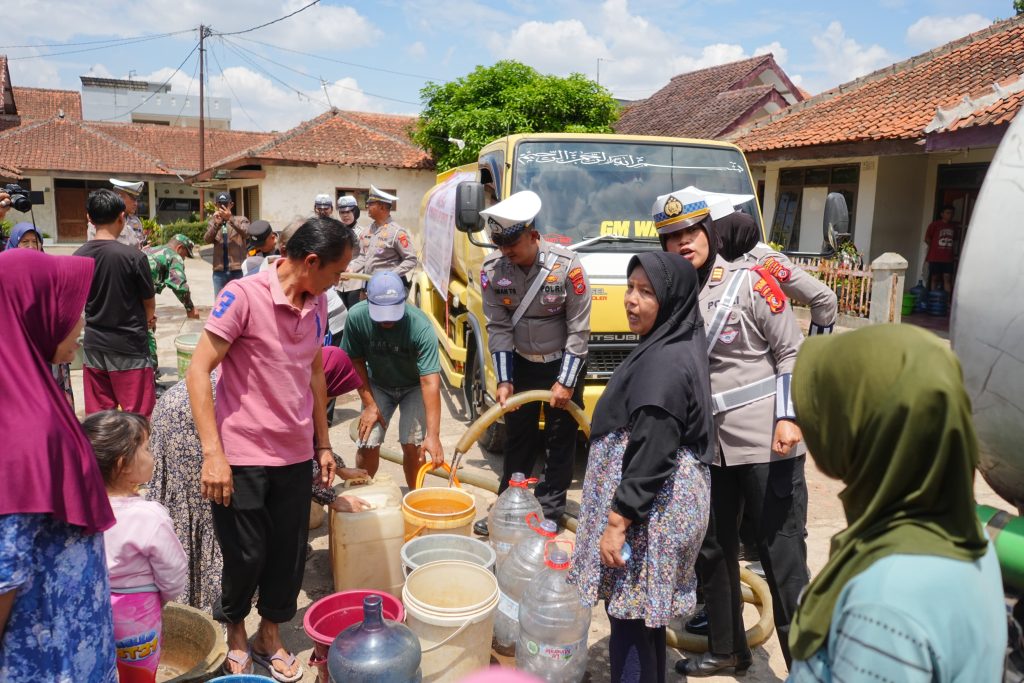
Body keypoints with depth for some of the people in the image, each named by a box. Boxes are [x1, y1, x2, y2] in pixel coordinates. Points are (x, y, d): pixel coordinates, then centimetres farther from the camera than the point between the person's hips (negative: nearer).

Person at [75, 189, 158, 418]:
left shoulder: (79, 256, -2)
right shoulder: (133, 256, -16)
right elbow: (149, 301, -4)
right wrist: (149, 319, 17)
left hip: (94, 344, 5)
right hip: (129, 345, -5)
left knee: (98, 416, 14)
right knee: (136, 416, 3)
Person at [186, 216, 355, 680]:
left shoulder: (317, 304, 5)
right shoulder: (243, 295, -15)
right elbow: (198, 371, -14)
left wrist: (323, 443, 17)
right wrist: (212, 453, -19)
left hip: (296, 456, 5)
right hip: (242, 457, -5)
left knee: (289, 555, 12)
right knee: (246, 556, 8)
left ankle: (270, 636, 36)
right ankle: (235, 629, 38)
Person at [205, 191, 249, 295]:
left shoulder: (241, 220, 5)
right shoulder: (213, 222, 13)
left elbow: (246, 234, -15)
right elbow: (207, 239, -4)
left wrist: (231, 219, -28)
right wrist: (216, 223, -20)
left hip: (238, 270, -3)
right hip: (219, 271, 3)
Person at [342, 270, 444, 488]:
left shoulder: (420, 326, -34)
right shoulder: (357, 317, -26)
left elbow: (430, 382, -37)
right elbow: (356, 361, -9)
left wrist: (433, 435, -43)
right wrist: (370, 403, -11)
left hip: (414, 386, -2)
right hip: (378, 384, 2)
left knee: (412, 445, -14)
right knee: (368, 444, -8)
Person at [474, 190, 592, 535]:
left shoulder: (566, 265, -23)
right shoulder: (492, 269, -14)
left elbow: (578, 329, -17)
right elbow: (498, 327, -8)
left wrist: (565, 382, -16)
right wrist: (504, 380, -12)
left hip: (563, 363, -3)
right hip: (522, 363, 3)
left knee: (561, 439, 5)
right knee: (518, 436, 12)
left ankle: (550, 510, 17)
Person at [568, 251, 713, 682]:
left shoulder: (665, 361, -22)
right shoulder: (672, 348, 9)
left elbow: (651, 456, -24)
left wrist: (617, 521, -20)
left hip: (649, 513, -10)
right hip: (660, 508, 10)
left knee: (629, 619, 1)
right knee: (644, 615, 21)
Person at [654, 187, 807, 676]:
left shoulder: (750, 282, -6)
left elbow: (790, 352, -5)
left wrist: (788, 417, -15)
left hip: (766, 441, -5)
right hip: (707, 446, 6)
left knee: (782, 556, 0)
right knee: (713, 551, 16)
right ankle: (726, 649, 35)